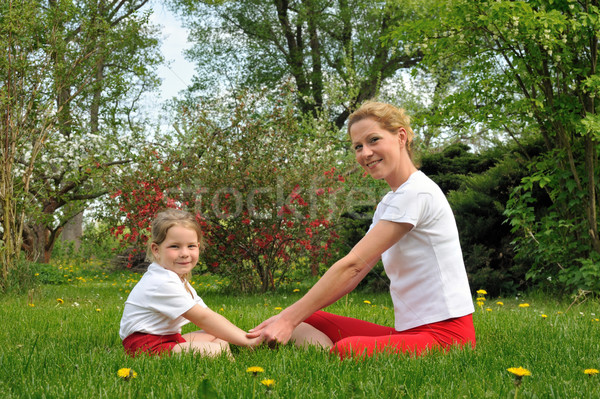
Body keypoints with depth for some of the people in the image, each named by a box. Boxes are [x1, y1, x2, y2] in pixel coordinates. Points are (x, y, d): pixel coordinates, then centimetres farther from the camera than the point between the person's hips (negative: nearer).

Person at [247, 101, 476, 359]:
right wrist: (286, 317, 1)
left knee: (346, 350, -37)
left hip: (445, 333, -10)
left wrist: (290, 320, -16)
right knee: (307, 322, -3)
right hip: (410, 329, 10)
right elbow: (353, 275, 12)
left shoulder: (417, 193, -13)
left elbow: (352, 264, -17)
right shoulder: (389, 203, 18)